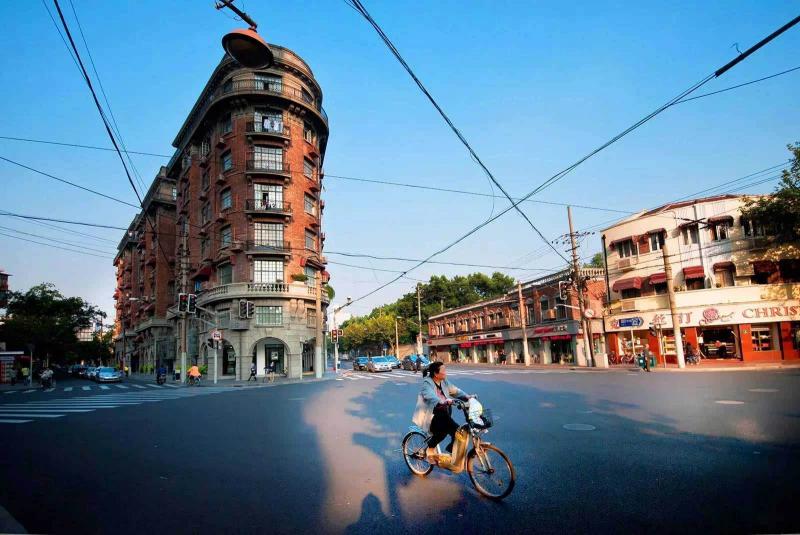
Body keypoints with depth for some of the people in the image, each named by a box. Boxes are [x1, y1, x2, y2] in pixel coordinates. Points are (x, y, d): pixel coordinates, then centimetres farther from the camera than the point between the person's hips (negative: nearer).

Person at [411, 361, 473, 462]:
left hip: (443, 415, 7)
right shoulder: (427, 383, -16)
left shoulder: (444, 382, 8)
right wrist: (442, 402, -54)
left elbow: (455, 390, -1)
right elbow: (430, 396, -35)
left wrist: (467, 397, -20)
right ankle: (431, 447, -9)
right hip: (429, 416, -7)